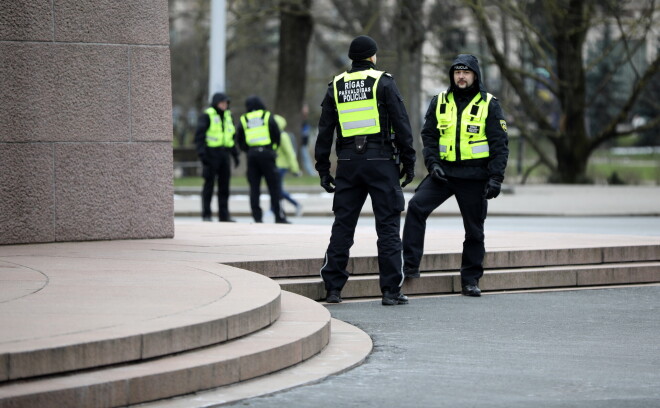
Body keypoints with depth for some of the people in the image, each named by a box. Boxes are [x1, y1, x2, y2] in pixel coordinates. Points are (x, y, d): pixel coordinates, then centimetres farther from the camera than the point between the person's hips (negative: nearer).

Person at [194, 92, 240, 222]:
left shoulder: (227, 116, 16)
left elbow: (232, 137, 22)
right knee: (209, 184, -3)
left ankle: (224, 215, 9)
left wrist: (235, 154, 17)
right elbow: (199, 135, -11)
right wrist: (201, 153, -20)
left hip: (224, 154, 6)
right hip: (211, 153, -6)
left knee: (224, 185, 5)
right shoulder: (207, 116, -5)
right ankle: (206, 215, 2)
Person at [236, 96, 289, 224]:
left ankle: (257, 217, 1)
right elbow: (276, 134, -2)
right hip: (266, 153, -3)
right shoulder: (268, 116, 3)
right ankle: (279, 217, -5)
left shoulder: (244, 119, 10)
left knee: (254, 188, 6)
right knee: (274, 186, -2)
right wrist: (274, 147, 15)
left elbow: (239, 139, 8)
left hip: (252, 155, 3)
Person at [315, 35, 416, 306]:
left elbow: (324, 131, 9)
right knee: (388, 226, -1)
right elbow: (401, 124, -6)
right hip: (380, 161, -4)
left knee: (342, 225, 8)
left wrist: (323, 169, 13)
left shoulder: (336, 86, 10)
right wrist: (408, 161, 0)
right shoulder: (382, 82, -1)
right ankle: (391, 291, -3)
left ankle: (333, 288, 6)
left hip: (348, 162, 4)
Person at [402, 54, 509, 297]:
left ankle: (470, 281, 15)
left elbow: (500, 144, -2)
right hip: (443, 172, 2)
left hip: (474, 177, -2)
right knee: (416, 207, -18)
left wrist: (496, 178, -11)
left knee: (474, 230, 4)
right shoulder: (439, 103, 8)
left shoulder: (489, 105, 0)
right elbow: (428, 135, 11)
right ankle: (410, 266, -15)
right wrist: (432, 163, -6)